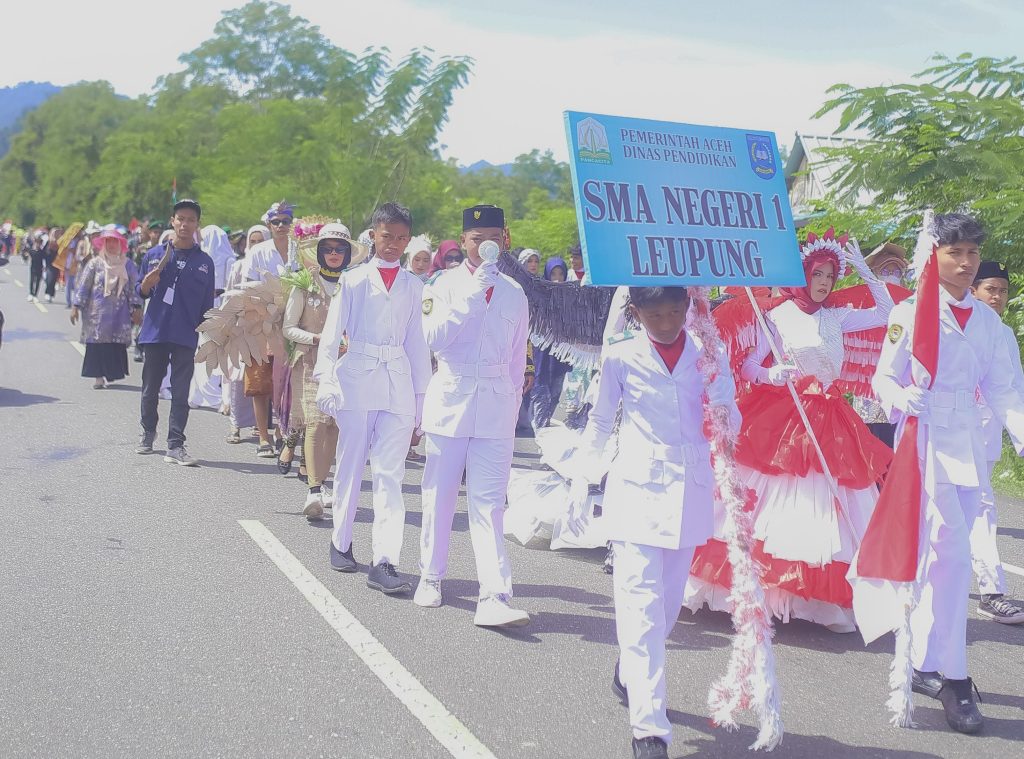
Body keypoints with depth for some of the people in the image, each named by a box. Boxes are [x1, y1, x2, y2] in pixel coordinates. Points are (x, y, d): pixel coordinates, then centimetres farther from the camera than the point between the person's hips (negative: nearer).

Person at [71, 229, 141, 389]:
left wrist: (137, 308, 0)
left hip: (119, 312, 1)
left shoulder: (127, 265, 6)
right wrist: (76, 306, -3)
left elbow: (134, 287, 7)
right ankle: (98, 377, -1)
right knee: (98, 342, -4)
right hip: (97, 312, -1)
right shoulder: (95, 263, 2)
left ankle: (113, 373, 12)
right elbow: (83, 285, 2)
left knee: (117, 344, -1)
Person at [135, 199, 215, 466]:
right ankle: (148, 432, 31)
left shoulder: (204, 262, 4)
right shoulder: (155, 254, 5)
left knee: (180, 394, -3)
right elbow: (142, 294, 12)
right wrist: (147, 283, -11)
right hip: (155, 332, 1)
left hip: (185, 336, -1)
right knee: (150, 389, 11)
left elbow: (207, 305, 7)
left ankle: (175, 445, -2)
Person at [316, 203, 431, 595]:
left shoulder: (414, 286, 13)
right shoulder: (354, 280, 7)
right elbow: (332, 333, 3)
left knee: (390, 474, -6)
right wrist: (326, 379, -9)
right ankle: (341, 543, 25)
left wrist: (421, 393, 11)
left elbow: (417, 342, 15)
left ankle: (384, 562, -11)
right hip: (357, 379, -1)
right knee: (350, 467, 7)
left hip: (399, 385, 1)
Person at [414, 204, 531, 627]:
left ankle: (494, 599, -13)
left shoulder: (514, 294, 11)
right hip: (450, 400, -1)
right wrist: (472, 295, -15)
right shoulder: (446, 285, 3)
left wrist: (514, 407, 15)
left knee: (489, 503, -6)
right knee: (439, 496, 7)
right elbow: (434, 338, -12)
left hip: (496, 409, 1)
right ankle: (431, 577, 24)